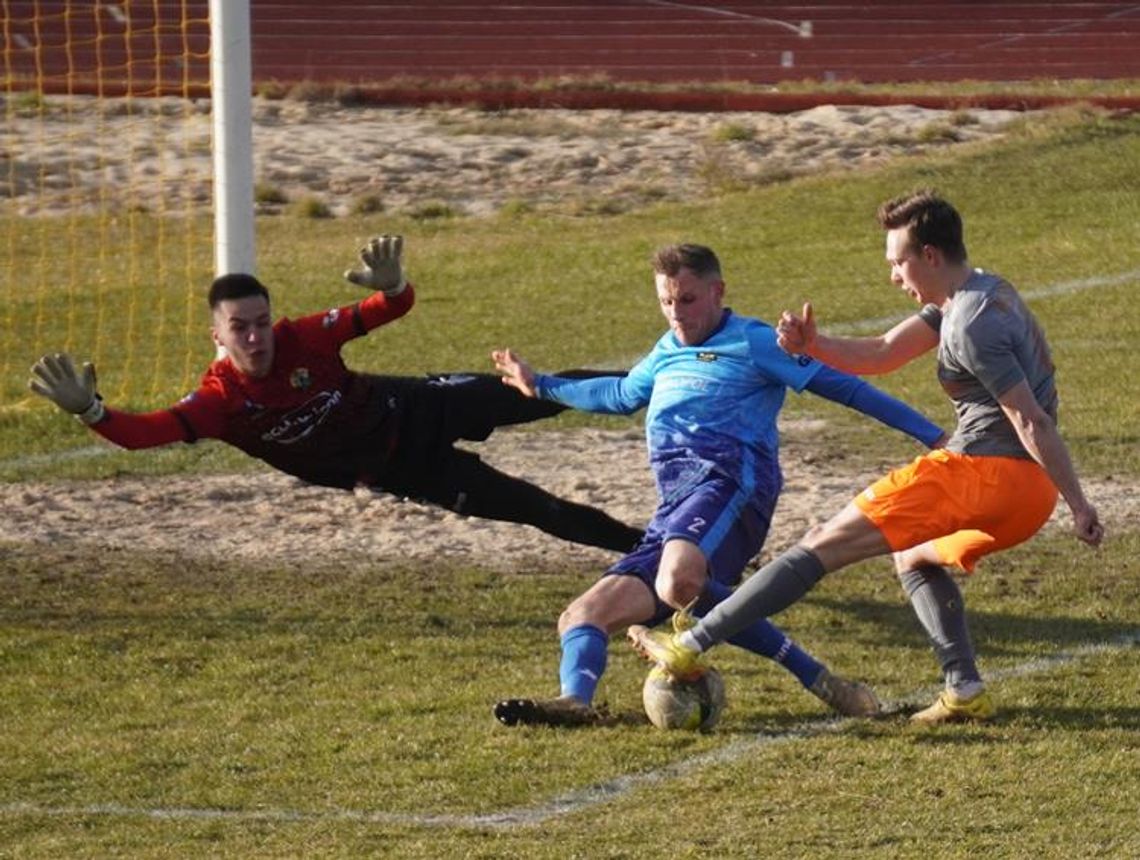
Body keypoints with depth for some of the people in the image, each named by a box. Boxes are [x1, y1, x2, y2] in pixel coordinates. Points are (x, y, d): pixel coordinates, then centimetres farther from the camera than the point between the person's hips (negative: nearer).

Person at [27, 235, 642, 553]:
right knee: (535, 510, 2)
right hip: (397, 471, -1)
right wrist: (90, 411, -58)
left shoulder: (305, 339, -23)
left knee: (541, 396, 7)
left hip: (416, 409, 1)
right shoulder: (220, 401, -25)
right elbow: (147, 431, -40)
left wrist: (391, 286, -45)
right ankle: (635, 545, 19)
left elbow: (394, 309, -21)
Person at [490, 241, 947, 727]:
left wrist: (931, 435, -1)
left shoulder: (754, 342, 7)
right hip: (673, 513, 9)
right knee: (583, 616, -7)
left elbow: (841, 386, 4)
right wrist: (541, 387, 61)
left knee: (678, 582, -39)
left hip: (729, 482, -9)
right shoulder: (667, 353, 31)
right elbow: (622, 395, 52)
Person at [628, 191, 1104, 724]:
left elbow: (1031, 422, -19)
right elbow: (882, 354, 15)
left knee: (824, 545, -7)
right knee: (914, 557, 33)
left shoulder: (970, 328, -16)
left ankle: (690, 647, -8)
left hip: (984, 472, -10)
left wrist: (1079, 505, -19)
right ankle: (965, 692, 15)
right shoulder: (982, 293, 16)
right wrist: (814, 346, -2)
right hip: (1026, 489, 10)